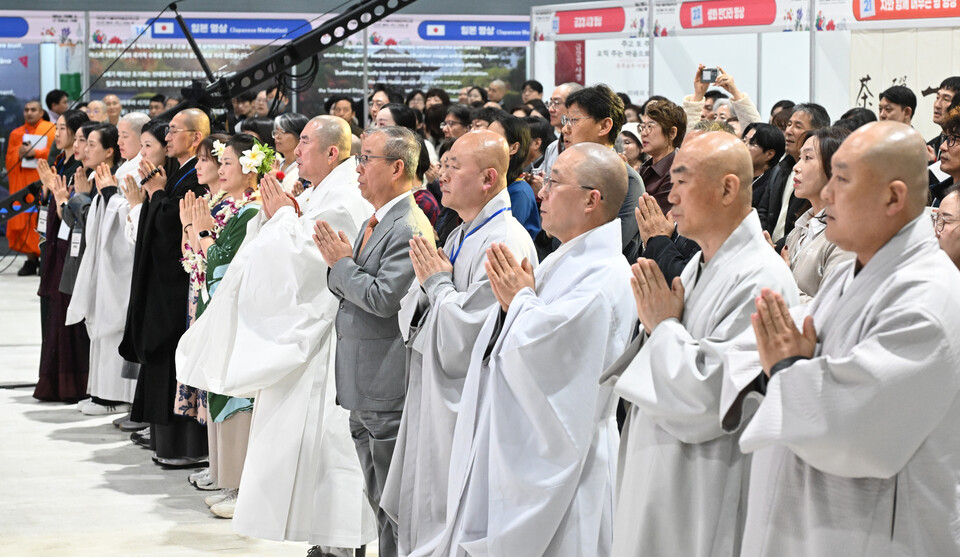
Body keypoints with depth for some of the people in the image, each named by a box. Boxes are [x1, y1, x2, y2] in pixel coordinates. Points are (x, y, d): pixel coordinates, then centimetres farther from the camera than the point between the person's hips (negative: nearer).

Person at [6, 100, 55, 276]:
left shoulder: (51, 130, 6)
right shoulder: (16, 133, 18)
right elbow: (9, 159, 14)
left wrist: (35, 152, -14)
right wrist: (19, 153, -6)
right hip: (22, 181, 4)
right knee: (24, 221, -4)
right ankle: (31, 260, 1)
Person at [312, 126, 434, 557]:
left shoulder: (409, 229, -17)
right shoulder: (374, 222, 14)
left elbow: (383, 298, -23)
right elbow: (349, 291, 17)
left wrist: (343, 262, -11)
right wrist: (337, 261, -1)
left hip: (388, 387, -10)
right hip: (363, 386, 10)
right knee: (379, 499, 17)